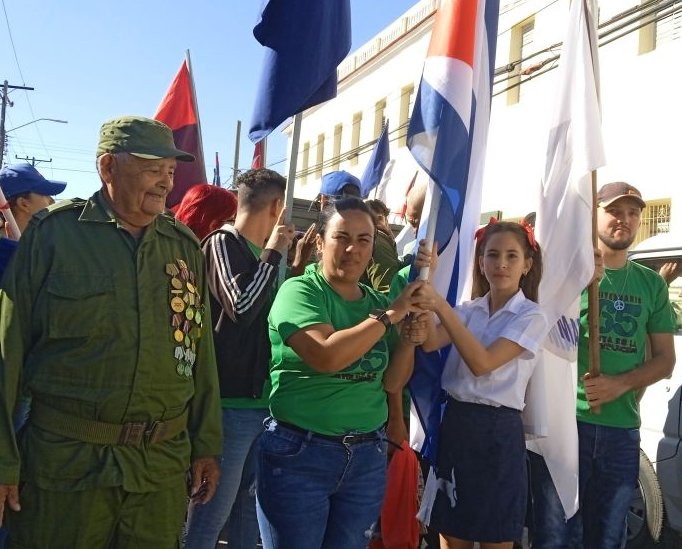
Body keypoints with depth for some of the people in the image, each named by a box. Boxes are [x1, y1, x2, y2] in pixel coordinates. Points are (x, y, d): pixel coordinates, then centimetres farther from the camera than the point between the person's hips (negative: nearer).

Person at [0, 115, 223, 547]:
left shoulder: (185, 246, 6)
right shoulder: (53, 232, -5)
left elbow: (201, 353, 10)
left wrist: (207, 445, 10)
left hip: (163, 465, 4)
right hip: (64, 461, -3)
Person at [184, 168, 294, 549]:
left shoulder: (260, 254, 14)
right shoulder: (223, 243, -8)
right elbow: (242, 308, -24)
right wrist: (274, 253, -12)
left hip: (263, 400, 8)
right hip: (231, 403, -8)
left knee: (252, 510, 18)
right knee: (210, 518, -1)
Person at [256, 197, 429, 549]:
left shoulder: (377, 302, 7)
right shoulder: (300, 291, -10)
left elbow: (389, 380, 12)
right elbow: (326, 356, -27)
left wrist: (410, 339, -6)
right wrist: (390, 316, -17)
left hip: (367, 457, 6)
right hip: (299, 455, -5)